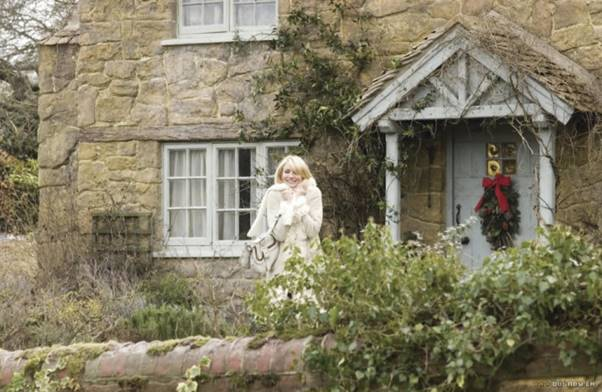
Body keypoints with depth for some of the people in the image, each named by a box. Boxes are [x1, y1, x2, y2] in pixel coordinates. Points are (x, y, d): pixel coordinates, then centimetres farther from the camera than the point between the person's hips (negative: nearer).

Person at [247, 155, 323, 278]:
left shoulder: (313, 193, -2)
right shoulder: (274, 194, -4)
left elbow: (313, 231, -10)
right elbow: (278, 235, -11)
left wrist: (300, 202, -12)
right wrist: (287, 204, -15)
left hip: (308, 257, 1)